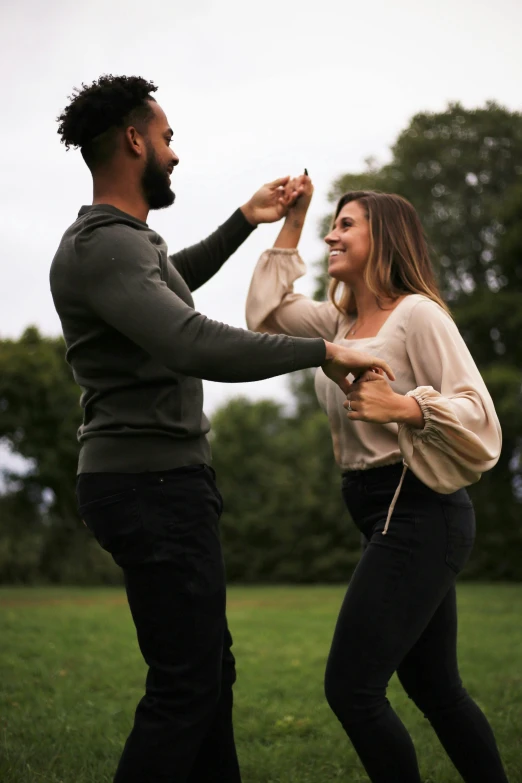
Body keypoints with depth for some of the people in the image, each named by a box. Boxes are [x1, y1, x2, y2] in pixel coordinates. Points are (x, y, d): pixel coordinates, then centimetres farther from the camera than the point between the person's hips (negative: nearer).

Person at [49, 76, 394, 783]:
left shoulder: (122, 241, 16)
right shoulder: (102, 247, -18)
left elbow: (169, 283, 39)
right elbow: (197, 345, -32)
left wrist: (244, 221, 33)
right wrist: (322, 351, -25)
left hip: (164, 483, 11)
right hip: (152, 485, -11)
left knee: (210, 667, 17)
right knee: (186, 684, -6)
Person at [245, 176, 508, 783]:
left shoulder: (417, 313, -11)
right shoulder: (343, 322, 15)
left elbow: (478, 414, -18)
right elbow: (266, 310, 17)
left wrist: (402, 406, -34)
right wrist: (291, 223, 18)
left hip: (418, 514, -9)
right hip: (391, 517, 9)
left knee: (351, 689, -10)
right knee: (435, 688, 15)